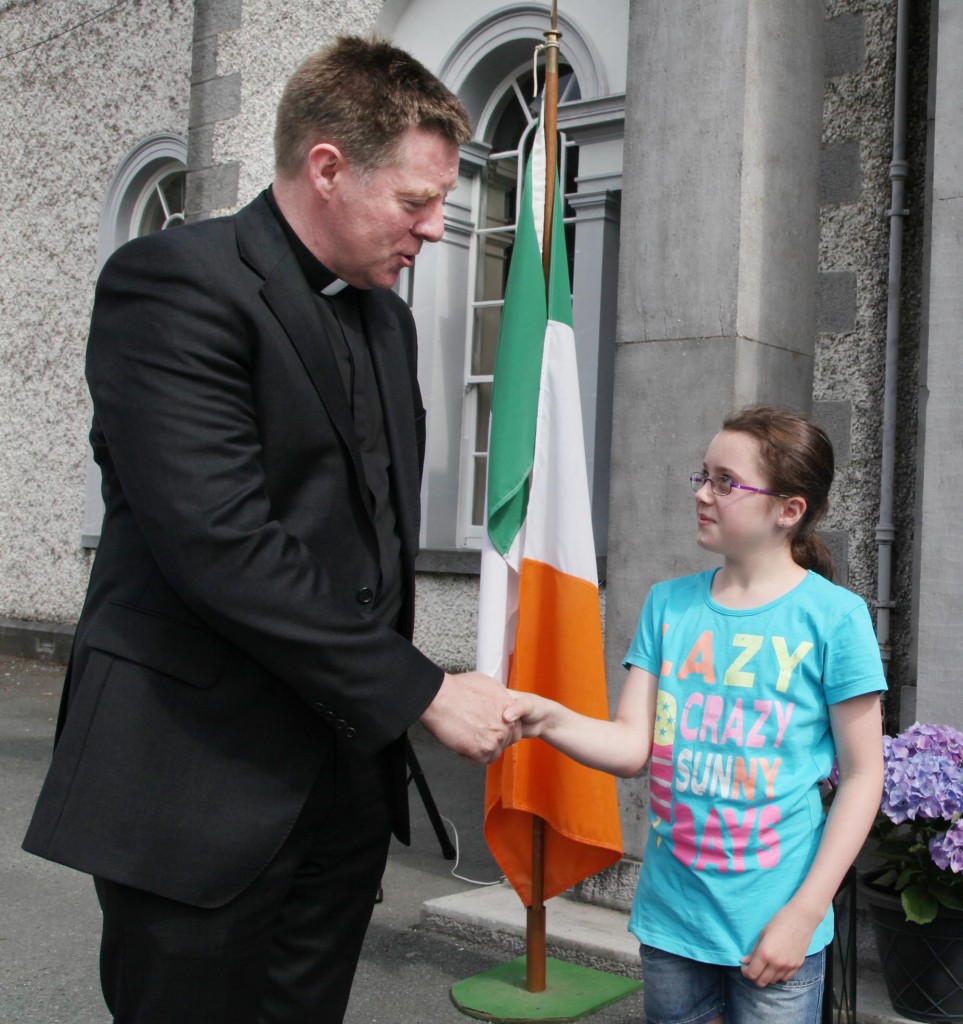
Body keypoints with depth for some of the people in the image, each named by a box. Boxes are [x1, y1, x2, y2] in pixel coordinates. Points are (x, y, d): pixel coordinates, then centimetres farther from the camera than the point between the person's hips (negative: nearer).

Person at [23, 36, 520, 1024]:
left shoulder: (385, 316, 13)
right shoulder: (175, 281, -13)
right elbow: (220, 544, -23)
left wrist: (384, 711, 14)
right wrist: (419, 690, -17)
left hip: (347, 780, 7)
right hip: (202, 785, -7)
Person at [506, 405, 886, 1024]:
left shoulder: (833, 616, -10)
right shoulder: (669, 603, 3)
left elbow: (863, 775, -7)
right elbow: (633, 746, -2)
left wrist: (803, 914, -11)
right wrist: (551, 719, -21)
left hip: (773, 925, -4)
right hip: (671, 914, 4)